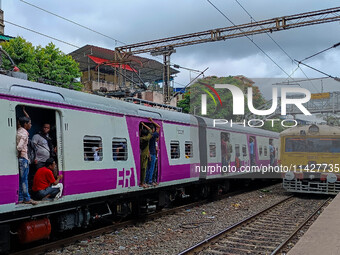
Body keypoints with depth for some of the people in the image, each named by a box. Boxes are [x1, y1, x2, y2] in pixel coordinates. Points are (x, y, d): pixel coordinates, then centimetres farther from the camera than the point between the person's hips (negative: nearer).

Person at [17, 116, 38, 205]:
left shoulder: (18, 131, 14)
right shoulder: (24, 133, -14)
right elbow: (19, 147, -25)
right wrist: (19, 154, -11)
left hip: (20, 158, 9)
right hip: (23, 158, -9)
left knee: (20, 179, 11)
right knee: (24, 179, -3)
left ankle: (20, 198, 16)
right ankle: (27, 199, 3)